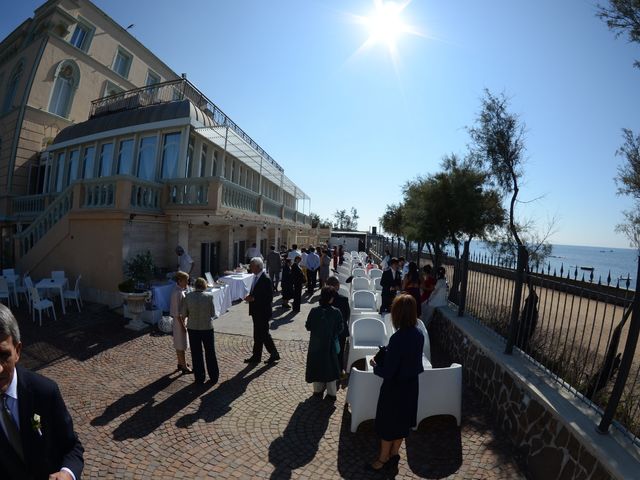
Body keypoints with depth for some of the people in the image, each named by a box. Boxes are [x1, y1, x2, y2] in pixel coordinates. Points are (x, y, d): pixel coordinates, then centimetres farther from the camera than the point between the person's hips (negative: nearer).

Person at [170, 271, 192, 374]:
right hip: (179, 320, -10)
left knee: (179, 344, 19)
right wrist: (182, 325, -20)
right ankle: (184, 367, 10)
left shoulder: (179, 290, 7)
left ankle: (180, 363, 30)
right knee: (182, 345, 0)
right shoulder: (178, 293, -23)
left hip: (181, 319, 10)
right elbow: (177, 311, -23)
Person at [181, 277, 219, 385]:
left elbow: (183, 313, -3)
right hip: (207, 328, -1)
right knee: (210, 353, 14)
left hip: (193, 328, 1)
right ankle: (214, 377, 23)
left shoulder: (188, 296, -8)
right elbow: (213, 313, -7)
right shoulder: (209, 296, -12)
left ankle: (199, 378, 23)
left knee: (196, 354, 15)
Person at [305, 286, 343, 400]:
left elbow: (308, 327, -7)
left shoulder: (314, 311, -16)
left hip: (316, 345, 1)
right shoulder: (336, 312, -18)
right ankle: (331, 393, 23)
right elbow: (339, 329, -9)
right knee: (330, 367, 15)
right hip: (330, 345, -1)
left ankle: (318, 390, 32)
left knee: (317, 366, 19)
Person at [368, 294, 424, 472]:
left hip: (394, 388, -7)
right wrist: (387, 356, 10)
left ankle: (384, 458, 36)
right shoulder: (419, 334, -9)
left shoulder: (397, 338, -32)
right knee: (402, 420, 25)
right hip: (410, 385, 7)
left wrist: (375, 365, -8)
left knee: (387, 423, 16)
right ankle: (394, 454, 45)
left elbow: (387, 372, -27)